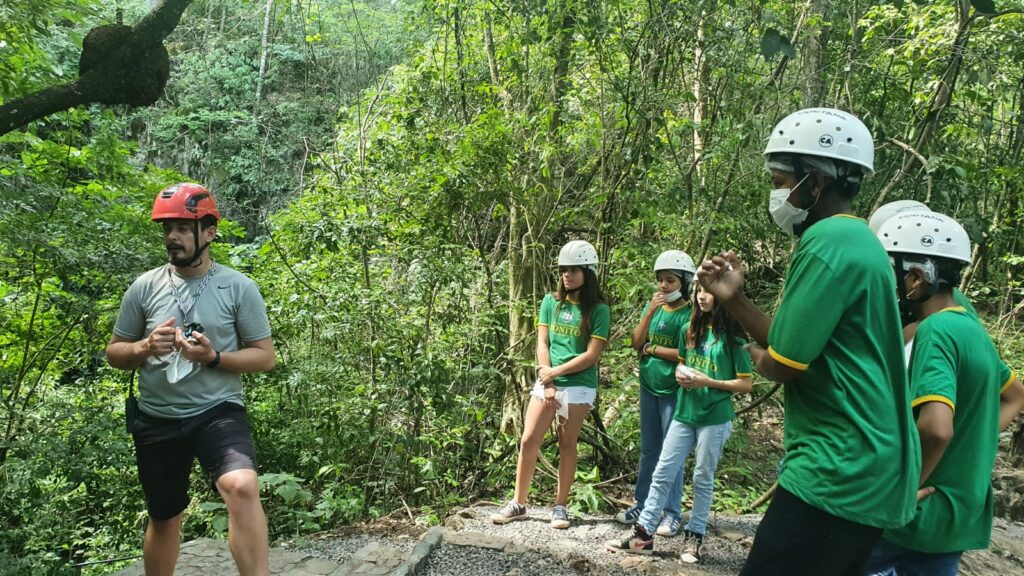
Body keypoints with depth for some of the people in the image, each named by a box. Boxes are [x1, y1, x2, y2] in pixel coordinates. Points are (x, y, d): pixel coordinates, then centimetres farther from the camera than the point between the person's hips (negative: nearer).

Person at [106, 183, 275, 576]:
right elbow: (114, 353, 9)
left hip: (219, 412, -3)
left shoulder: (239, 288, -5)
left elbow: (265, 356, -3)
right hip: (157, 420, 3)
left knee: (242, 487, -30)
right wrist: (145, 347, -13)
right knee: (163, 518, 17)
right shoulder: (145, 287, 2)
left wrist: (213, 357, -20)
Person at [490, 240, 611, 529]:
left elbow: (592, 355, -10)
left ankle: (560, 506, 18)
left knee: (567, 444, 5)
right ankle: (518, 503, 13)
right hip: (546, 382, 3)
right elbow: (542, 344, 3)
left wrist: (554, 372, -11)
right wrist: (547, 384, -7)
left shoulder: (598, 310, -4)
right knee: (528, 441, 0)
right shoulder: (551, 302, 6)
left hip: (578, 386, -3)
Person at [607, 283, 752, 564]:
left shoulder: (733, 338, -9)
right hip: (684, 413, 5)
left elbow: (746, 384, -7)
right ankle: (643, 534, 9)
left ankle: (695, 538, 21)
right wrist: (680, 375, -2)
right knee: (662, 473, 4)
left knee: (703, 479, 7)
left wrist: (708, 382, -18)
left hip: (714, 419, -5)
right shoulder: (690, 330, 7)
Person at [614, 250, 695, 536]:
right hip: (648, 386, 5)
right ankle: (641, 503, 23)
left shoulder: (689, 314, -11)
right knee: (648, 450, 14)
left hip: (674, 391, -5)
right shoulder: (652, 306, 5)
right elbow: (636, 343, -2)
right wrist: (650, 312, -13)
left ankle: (672, 512, 10)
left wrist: (651, 348, -9)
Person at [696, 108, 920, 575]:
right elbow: (800, 345, 16)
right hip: (864, 470, 11)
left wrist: (759, 357, 4)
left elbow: (782, 364, -19)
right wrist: (734, 299, 7)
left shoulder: (829, 242, -18)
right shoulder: (853, 239, 15)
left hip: (840, 474, -11)